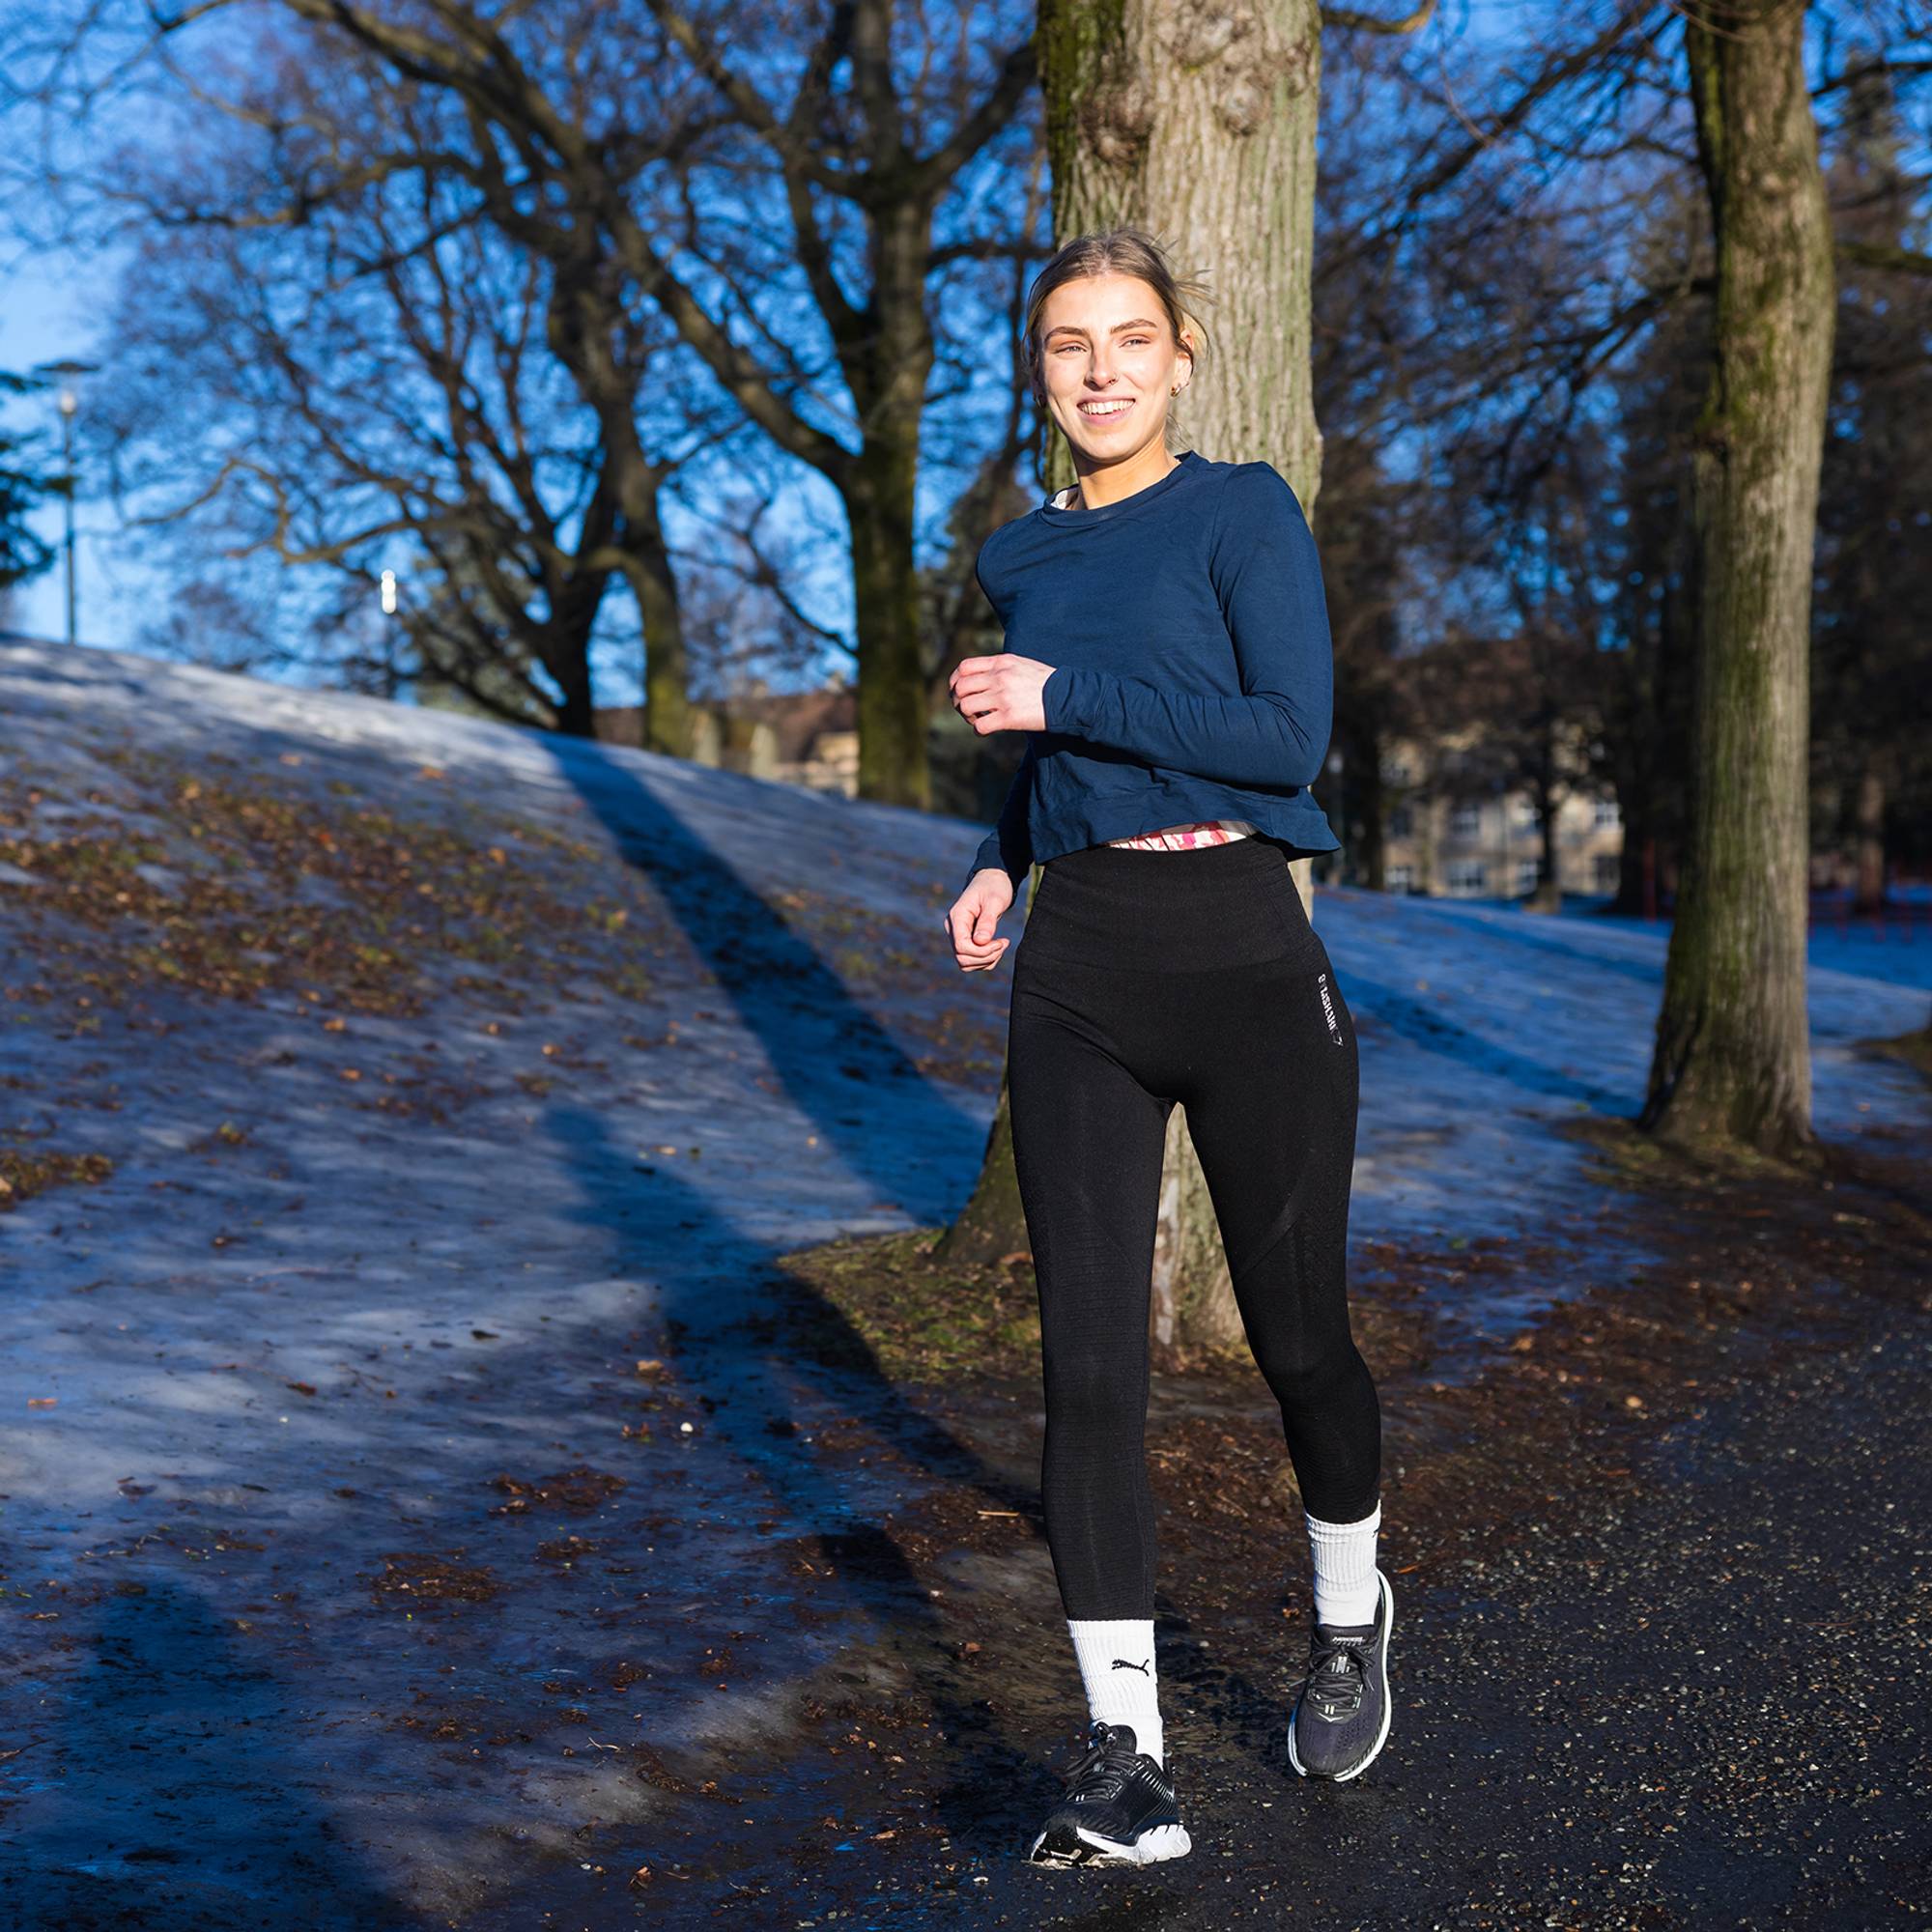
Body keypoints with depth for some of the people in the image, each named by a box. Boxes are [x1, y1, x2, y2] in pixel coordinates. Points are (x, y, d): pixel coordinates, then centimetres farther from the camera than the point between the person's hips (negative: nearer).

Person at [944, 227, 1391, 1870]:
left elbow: (1290, 734, -13)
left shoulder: (1244, 510, -2)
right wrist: (1002, 863, 10)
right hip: (1076, 977, 4)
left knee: (1298, 1334, 8)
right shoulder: (1020, 556, 14)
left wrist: (1062, 698, -14)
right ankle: (1128, 1760, 2)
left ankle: (1350, 1618, 37)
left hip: (1243, 953, -4)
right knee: (1090, 1362, -4)